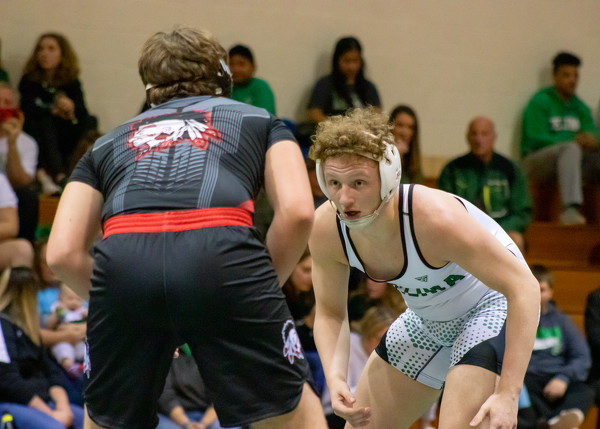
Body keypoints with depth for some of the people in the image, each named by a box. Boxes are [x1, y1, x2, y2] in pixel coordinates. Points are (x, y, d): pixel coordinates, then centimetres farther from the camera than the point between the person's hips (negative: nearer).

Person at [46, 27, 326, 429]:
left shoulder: (109, 142, 33)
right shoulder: (259, 121, 30)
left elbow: (63, 253, 19)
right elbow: (297, 212, 10)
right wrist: (260, 289, 21)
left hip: (124, 261, 2)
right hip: (222, 255, -2)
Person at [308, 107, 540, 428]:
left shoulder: (435, 218, -38)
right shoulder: (326, 229, -21)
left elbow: (523, 287, -34)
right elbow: (330, 313, -4)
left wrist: (507, 394, -37)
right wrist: (336, 380, -24)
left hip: (492, 303, -7)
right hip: (428, 319, 7)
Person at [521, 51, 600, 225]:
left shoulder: (580, 107, 17)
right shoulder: (540, 102, -3)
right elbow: (535, 139, -13)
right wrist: (574, 140, -22)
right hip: (537, 160, -6)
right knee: (571, 148, -37)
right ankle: (570, 209, -53)